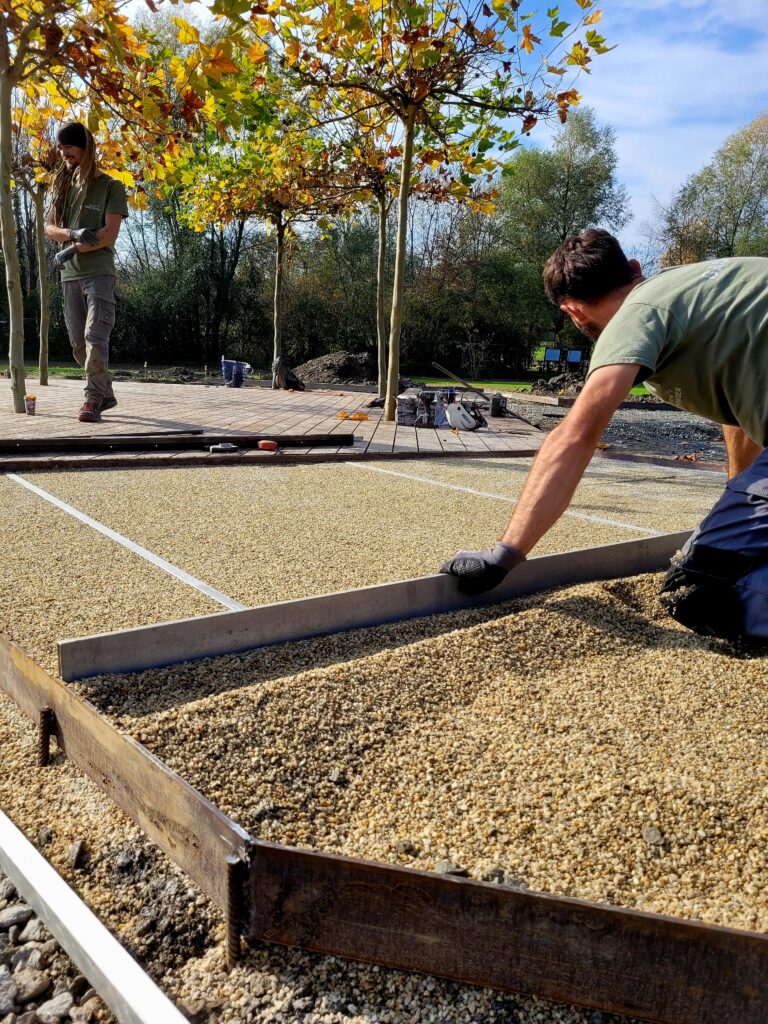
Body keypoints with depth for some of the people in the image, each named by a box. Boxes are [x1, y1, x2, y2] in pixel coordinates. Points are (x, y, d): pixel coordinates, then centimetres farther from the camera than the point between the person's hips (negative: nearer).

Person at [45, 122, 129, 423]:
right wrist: (74, 234, -11)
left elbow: (109, 235, -9)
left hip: (99, 273, -6)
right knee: (79, 345, 4)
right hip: (69, 275, 6)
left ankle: (94, 398, -10)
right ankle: (106, 394, 15)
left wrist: (71, 250, -10)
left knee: (95, 339, -16)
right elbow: (49, 228, 10)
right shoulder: (62, 186, 17)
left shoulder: (110, 186, 1)